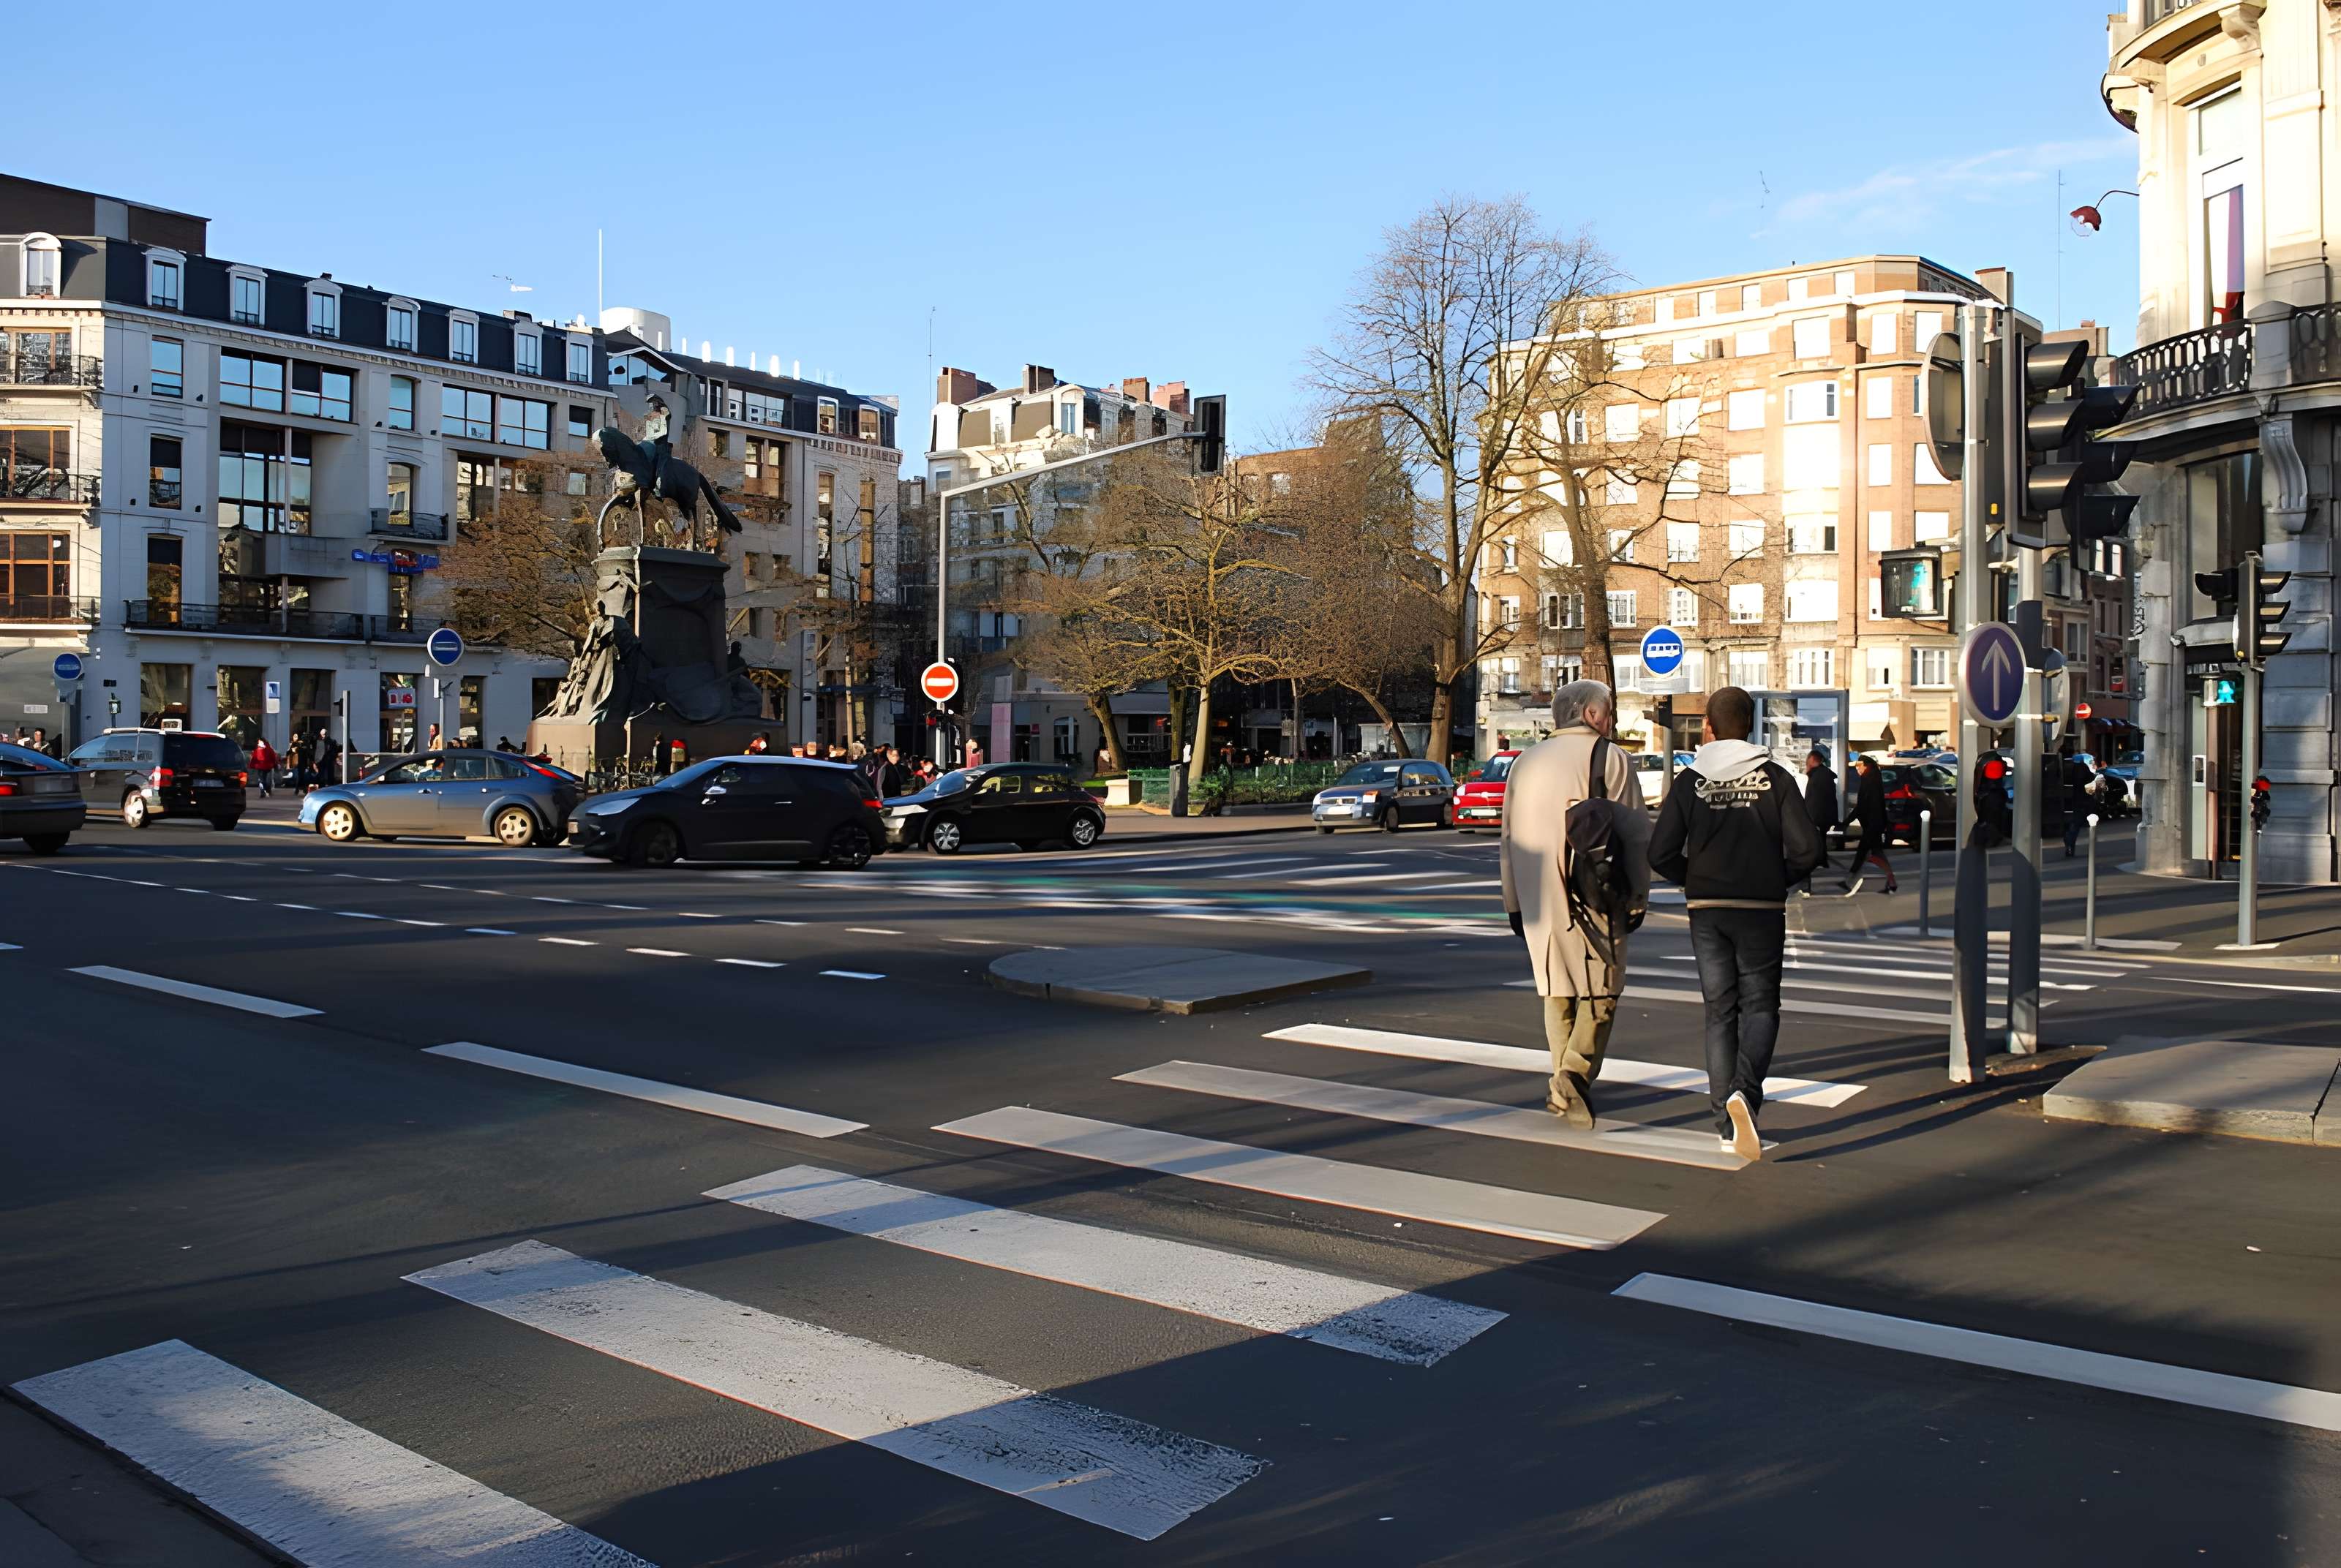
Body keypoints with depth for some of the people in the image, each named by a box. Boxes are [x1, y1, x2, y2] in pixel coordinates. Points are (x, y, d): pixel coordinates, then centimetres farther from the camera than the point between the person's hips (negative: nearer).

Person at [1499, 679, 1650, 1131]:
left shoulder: (1526, 763, 15)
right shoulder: (1610, 759, -2)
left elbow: (1509, 840, 17)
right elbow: (1635, 834, -6)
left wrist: (1515, 905, 21)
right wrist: (1638, 898, 1)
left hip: (1539, 901, 5)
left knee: (1558, 992, 14)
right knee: (1600, 991, 2)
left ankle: (1564, 1089, 16)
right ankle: (1576, 1075, -15)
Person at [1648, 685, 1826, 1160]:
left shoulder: (1689, 781, -1)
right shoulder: (1774, 778, -2)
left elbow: (1660, 853, -6)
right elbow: (1806, 849, -9)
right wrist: (1778, 880, 10)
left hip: (1706, 911, 1)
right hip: (1762, 911, -1)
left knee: (1720, 1012, 10)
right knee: (1759, 1006, 7)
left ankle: (1727, 1124, 11)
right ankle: (1744, 1091, -19)